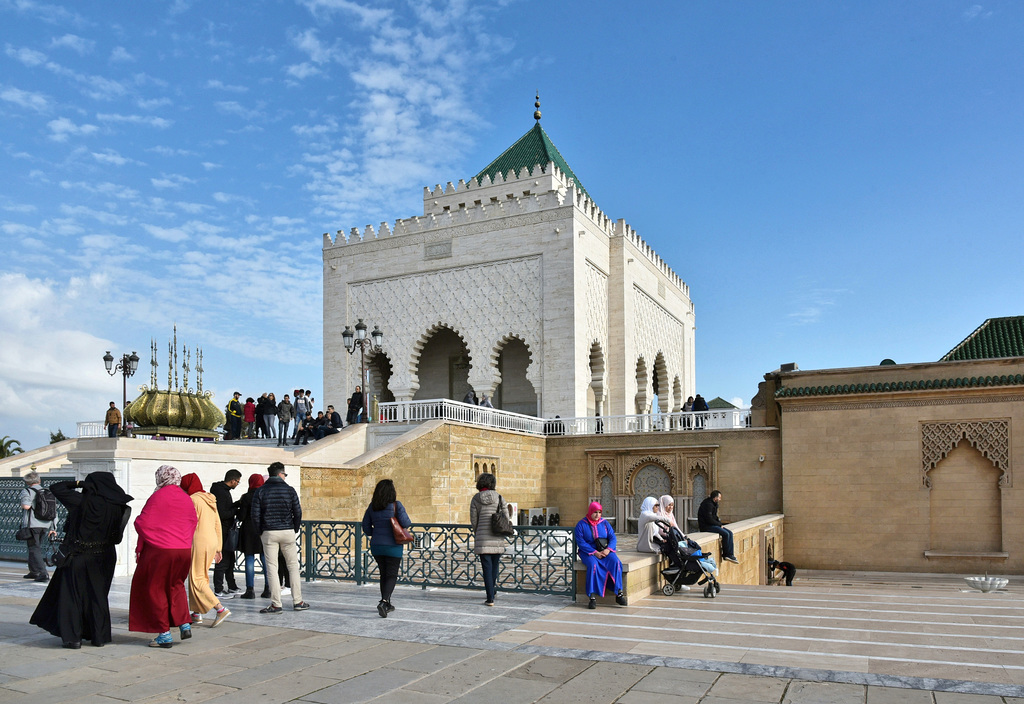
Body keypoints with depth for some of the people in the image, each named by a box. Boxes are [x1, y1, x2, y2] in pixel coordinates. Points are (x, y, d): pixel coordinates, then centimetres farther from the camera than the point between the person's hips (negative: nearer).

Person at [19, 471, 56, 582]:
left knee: (34, 549, -4)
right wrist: (53, 528, 16)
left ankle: (43, 573, -14)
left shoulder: (27, 491, -3)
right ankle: (34, 571, 29)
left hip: (32, 524, -6)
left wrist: (22, 505, 3)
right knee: (37, 547, 21)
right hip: (45, 525, 6)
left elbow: (26, 505, -22)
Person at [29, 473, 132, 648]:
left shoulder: (82, 501, -14)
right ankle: (100, 636, 17)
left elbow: (55, 488, -5)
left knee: (71, 594, 9)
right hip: (104, 556, 4)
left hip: (79, 556, -4)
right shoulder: (116, 506, -5)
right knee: (98, 595, 14)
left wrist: (77, 484, 6)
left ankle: (73, 637, 7)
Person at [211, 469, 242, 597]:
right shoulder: (220, 492, -18)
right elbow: (222, 514, -24)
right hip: (222, 531, -11)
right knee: (223, 560, -5)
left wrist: (239, 503, 9)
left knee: (230, 558, 16)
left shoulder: (224, 490, 15)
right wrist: (237, 510, -13)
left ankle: (232, 587, 25)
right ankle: (218, 590, 2)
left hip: (227, 530, 11)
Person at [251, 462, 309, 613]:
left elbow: (255, 515, -3)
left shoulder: (260, 491, 0)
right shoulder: (289, 490, -1)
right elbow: (298, 513, -1)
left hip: (268, 533, 0)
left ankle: (276, 604, 2)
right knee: (293, 566, 10)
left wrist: (261, 532, 8)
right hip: (288, 532, 0)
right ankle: (297, 601, 11)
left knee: (272, 568, 3)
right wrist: (295, 530, 11)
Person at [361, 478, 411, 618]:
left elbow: (366, 526, 6)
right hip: (392, 546, -5)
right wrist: (408, 522, 6)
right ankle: (384, 602, -17)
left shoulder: (372, 507, 2)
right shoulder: (396, 505, -12)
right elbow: (405, 523, -17)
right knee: (392, 575, 2)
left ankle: (387, 604, 24)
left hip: (376, 545, 5)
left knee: (383, 574, 18)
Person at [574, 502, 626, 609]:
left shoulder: (604, 523, 9)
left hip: (605, 551, 3)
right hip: (588, 552, -3)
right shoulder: (581, 525, -2)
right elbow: (581, 542, -9)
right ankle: (592, 597, -33)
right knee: (593, 565, -36)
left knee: (615, 562, -27)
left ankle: (619, 593, -25)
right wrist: (595, 552, -19)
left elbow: (612, 538, 3)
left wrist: (608, 549, -18)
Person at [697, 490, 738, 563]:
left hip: (711, 524, 10)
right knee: (726, 534, -22)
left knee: (730, 533, -3)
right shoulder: (708, 504, -17)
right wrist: (719, 524, -11)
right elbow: (709, 519, -22)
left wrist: (720, 523, 4)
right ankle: (727, 555, -11)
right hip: (706, 526, -10)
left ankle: (730, 554, -8)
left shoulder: (713, 504, 16)